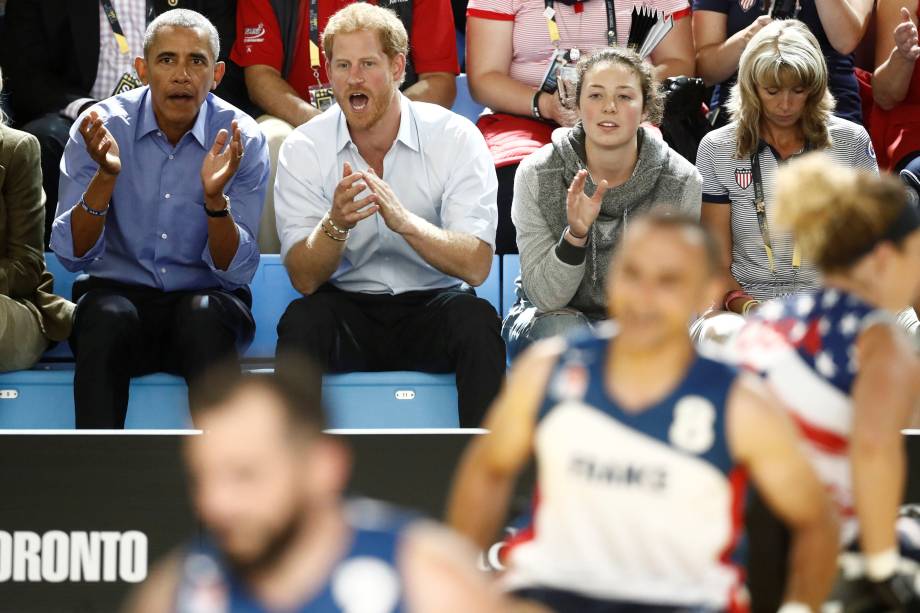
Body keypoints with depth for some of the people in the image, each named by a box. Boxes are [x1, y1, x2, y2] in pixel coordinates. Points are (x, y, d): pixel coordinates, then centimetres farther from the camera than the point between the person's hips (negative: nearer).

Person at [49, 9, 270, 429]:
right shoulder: (99, 127, -5)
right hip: (120, 292, 0)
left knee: (205, 315, -35)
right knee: (109, 317, -34)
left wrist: (215, 198, -27)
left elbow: (236, 270, -8)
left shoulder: (242, 138, -6)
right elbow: (72, 255, -9)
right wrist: (105, 177, -25)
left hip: (205, 301, 0)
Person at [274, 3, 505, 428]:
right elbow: (304, 279, -10)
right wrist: (336, 224, -31)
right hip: (346, 310, 1)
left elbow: (476, 266, -17)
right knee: (300, 320, -30)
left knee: (476, 318, -31)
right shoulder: (303, 150, -4)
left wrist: (403, 219, -34)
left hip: (430, 309, -1)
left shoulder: (455, 138, -8)